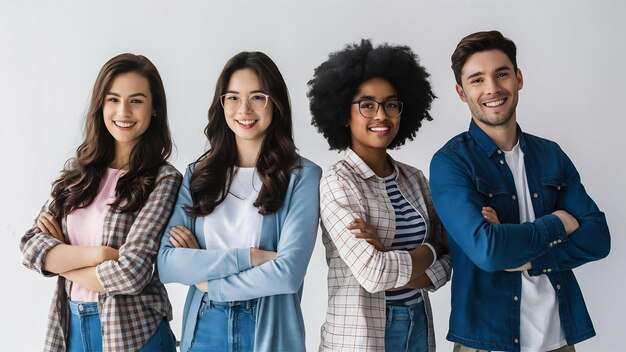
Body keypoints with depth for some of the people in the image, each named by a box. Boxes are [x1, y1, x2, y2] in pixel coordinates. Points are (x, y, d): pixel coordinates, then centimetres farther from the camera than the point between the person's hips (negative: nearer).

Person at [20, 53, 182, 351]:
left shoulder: (164, 179, -13)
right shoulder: (78, 169, 3)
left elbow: (131, 272, -21)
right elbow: (30, 246, -2)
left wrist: (59, 258, -7)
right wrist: (96, 253, -18)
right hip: (70, 325, 5)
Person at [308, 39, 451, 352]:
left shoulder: (414, 179, 5)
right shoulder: (337, 182, -13)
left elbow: (444, 264, 0)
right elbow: (373, 273, -21)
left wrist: (391, 264, -17)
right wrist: (428, 251, -6)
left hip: (420, 326, 5)